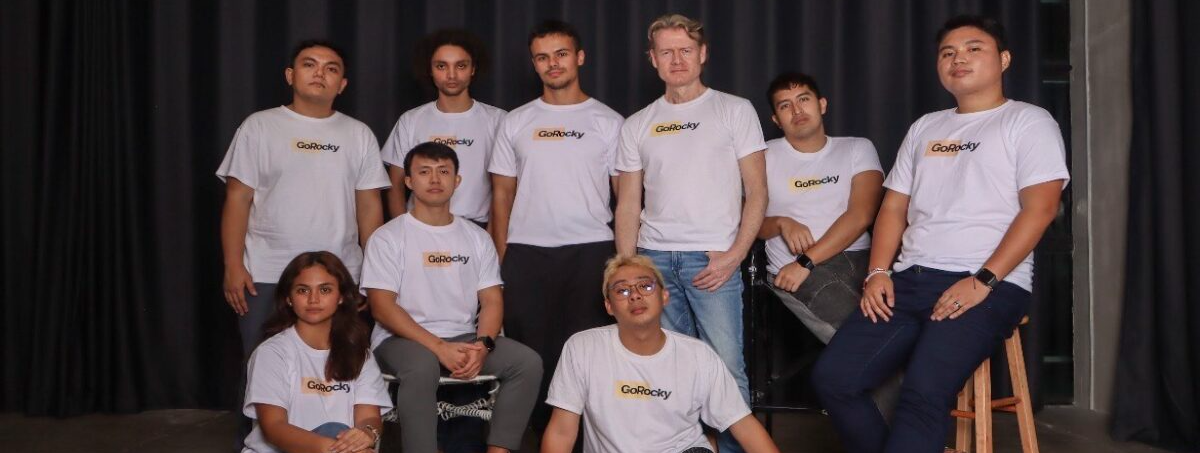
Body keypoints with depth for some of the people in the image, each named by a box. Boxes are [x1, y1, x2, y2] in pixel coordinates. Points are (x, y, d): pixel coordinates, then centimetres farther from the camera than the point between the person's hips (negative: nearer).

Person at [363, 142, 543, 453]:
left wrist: (482, 345, -15)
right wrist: (440, 347, -20)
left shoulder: (477, 237, 13)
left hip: (465, 338, 4)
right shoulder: (388, 237, 1)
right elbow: (382, 307, -9)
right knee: (421, 365, -38)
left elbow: (492, 300, 8)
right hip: (402, 339, -4)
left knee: (528, 362, -19)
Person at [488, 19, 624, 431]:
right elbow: (503, 193, 11)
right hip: (525, 254, 2)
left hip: (590, 252, -2)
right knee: (530, 351, 5)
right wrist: (500, 256, 3)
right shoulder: (515, 123, 10)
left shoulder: (607, 122, 5)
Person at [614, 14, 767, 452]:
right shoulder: (636, 125, 13)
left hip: (714, 259, -3)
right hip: (654, 258, 3)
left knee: (726, 367, -6)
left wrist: (734, 256, -9)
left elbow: (756, 193, 2)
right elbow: (628, 206, 14)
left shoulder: (734, 110, 5)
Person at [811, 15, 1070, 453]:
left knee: (923, 392, -29)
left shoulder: (1028, 122, 5)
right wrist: (878, 273, 4)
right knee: (832, 377, -11)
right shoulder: (924, 128, 22)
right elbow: (894, 208, 21)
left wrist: (982, 281, -16)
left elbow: (1039, 208, -7)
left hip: (991, 286, -5)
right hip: (909, 280, 6)